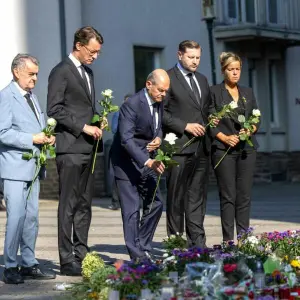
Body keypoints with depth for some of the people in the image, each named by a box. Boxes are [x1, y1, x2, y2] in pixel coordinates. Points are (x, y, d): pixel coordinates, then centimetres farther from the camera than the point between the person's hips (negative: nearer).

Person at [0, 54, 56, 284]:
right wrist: (33, 139, -19)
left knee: (32, 217, 9)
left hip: (33, 166, 8)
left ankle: (29, 264, 16)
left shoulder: (32, 97, 18)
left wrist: (47, 138, 4)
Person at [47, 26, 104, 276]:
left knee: (84, 204, 10)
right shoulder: (61, 72, -7)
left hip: (87, 148, 8)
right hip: (70, 148, -8)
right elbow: (54, 110, -14)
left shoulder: (88, 72, 19)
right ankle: (67, 260, -3)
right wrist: (83, 127, -16)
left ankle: (81, 254, 16)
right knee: (69, 205, -6)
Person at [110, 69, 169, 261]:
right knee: (132, 209, -7)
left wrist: (158, 138, -4)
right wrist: (148, 161, -38)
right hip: (127, 162, -8)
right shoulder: (132, 105, -22)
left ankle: (144, 249, 19)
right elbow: (126, 139, -29)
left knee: (155, 205, 8)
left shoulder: (159, 103, 3)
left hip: (147, 162, 8)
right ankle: (136, 256, -3)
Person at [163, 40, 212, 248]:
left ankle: (197, 241, 10)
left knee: (198, 194, 7)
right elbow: (161, 112, -10)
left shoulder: (202, 80, 18)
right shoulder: (169, 78, -4)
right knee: (177, 196, -1)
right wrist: (185, 126, -15)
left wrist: (210, 121, 7)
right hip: (180, 146, -6)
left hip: (202, 146, 7)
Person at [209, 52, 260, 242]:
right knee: (228, 196, -5)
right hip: (223, 149, -4)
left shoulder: (248, 93, 16)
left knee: (245, 196, 2)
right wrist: (225, 137, -15)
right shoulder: (214, 92, 2)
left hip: (247, 149, 4)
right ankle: (228, 240, -3)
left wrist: (250, 130, -6)